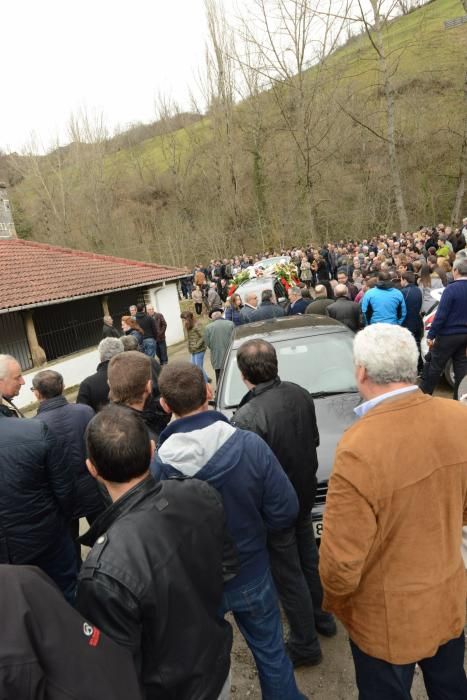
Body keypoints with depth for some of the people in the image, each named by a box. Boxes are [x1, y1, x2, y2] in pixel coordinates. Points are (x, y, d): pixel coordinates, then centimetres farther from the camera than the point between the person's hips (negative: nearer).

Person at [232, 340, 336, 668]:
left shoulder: (246, 418, -31)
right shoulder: (300, 394, -10)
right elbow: (314, 440, 3)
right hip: (305, 493, 7)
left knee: (288, 575, 13)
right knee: (308, 558, 27)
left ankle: (305, 645, 33)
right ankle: (321, 616, 49)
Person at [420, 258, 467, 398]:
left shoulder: (451, 289, -16)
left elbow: (441, 315, -18)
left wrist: (431, 335, -13)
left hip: (448, 335, -6)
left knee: (434, 366, 5)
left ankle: (424, 393, 15)